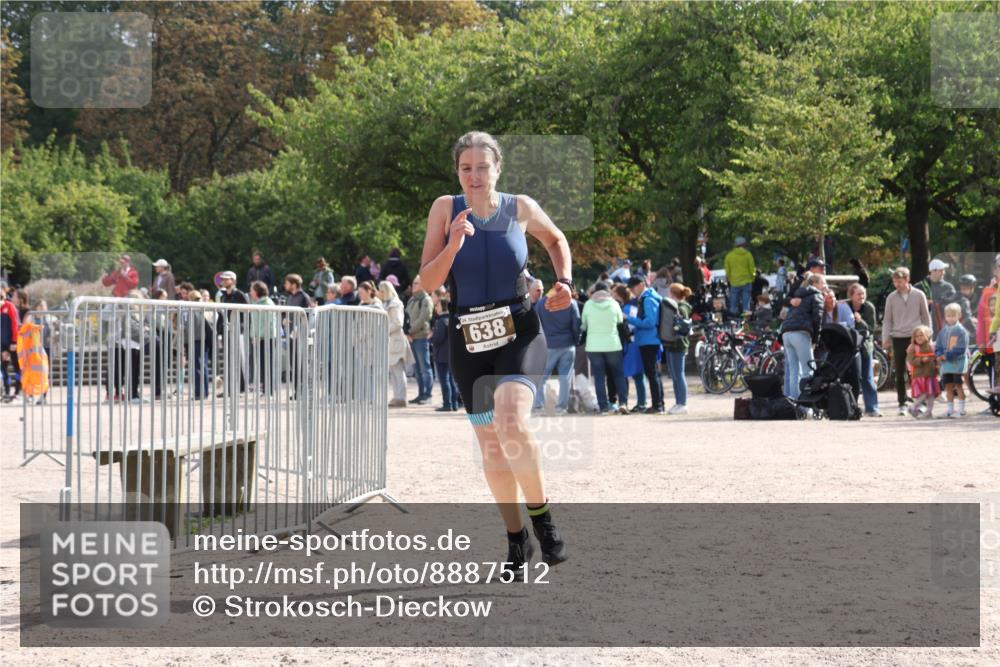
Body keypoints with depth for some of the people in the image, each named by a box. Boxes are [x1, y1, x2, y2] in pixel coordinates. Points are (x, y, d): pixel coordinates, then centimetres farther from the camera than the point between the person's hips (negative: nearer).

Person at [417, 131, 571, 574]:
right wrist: (453, 245, -21)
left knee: (511, 423, -27)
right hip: (468, 340, 2)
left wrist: (564, 281, 5)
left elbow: (556, 239, 21)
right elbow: (427, 282, -5)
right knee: (490, 445, 8)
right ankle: (517, 539, 23)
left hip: (519, 333, -2)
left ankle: (540, 514, -8)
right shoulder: (446, 209, -2)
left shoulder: (521, 209, -1)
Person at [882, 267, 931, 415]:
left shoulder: (918, 295, 3)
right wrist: (885, 339, -1)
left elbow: (926, 318, 9)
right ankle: (902, 404, 8)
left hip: (916, 337, -1)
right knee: (900, 374, 2)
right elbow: (887, 320, 10)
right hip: (898, 338, 2)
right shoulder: (891, 298, 6)